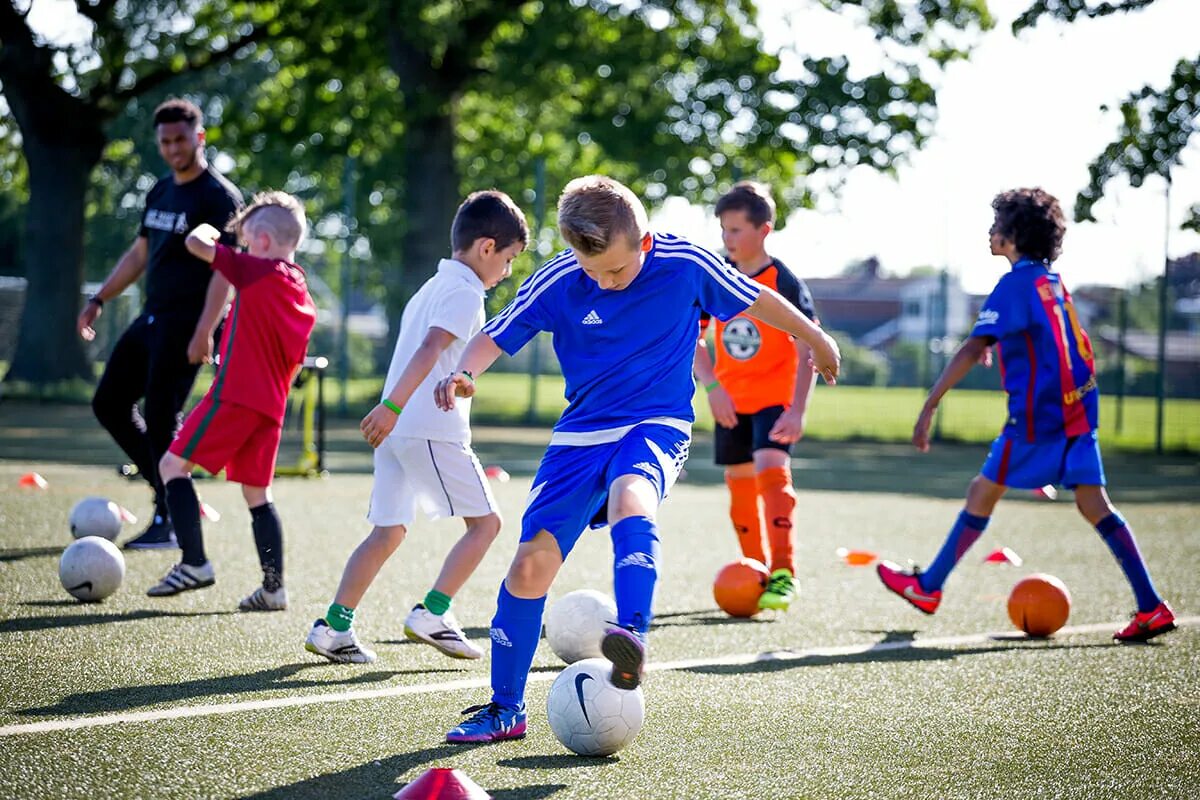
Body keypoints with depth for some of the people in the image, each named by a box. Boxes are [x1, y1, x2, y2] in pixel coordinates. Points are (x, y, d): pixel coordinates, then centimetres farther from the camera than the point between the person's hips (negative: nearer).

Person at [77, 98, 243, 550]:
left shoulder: (219, 196, -10)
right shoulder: (160, 192, 15)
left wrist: (204, 331, -25)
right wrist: (99, 299, 19)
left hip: (186, 324, -9)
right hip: (151, 318, 9)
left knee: (161, 418, -11)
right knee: (109, 402, 9)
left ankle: (168, 521, -2)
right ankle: (168, 488, 18)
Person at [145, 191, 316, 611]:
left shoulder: (255, 271, -8)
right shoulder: (303, 297, 15)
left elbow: (195, 243, -6)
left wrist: (205, 232, 14)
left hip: (235, 395, -8)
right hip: (272, 404, 8)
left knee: (173, 464, -2)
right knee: (257, 493, 13)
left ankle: (194, 563, -9)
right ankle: (274, 587, 9)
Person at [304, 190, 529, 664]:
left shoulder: (432, 287, 21)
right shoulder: (465, 292, -8)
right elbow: (430, 348, -22)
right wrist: (392, 406, -31)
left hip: (396, 430, 9)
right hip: (432, 431, -9)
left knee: (388, 531, 9)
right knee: (485, 521, 2)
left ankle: (334, 626, 3)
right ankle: (432, 614, -3)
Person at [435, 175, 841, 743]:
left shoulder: (684, 265, -12)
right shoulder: (556, 283, -10)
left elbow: (755, 299, 5)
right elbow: (494, 338, -2)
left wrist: (815, 340, 20)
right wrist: (464, 373, -25)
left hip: (657, 425, -2)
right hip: (581, 433, 3)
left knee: (630, 499, -38)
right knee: (531, 563, -5)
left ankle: (632, 637, -48)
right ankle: (505, 709, 8)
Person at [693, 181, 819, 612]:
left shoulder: (785, 283, -14)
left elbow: (807, 351, -17)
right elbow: (692, 339, 4)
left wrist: (797, 411, -25)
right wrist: (713, 387, -11)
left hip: (775, 396, -5)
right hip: (730, 399, 5)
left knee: (771, 467, -24)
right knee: (739, 481, 9)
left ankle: (783, 573, -21)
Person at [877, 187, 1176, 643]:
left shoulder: (1016, 283, -11)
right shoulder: (1053, 281, 14)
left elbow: (972, 350, -18)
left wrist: (930, 406, -20)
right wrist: (996, 345, 42)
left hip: (1038, 413, -8)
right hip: (1077, 409, 8)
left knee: (982, 493, 4)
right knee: (1093, 505, 4)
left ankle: (927, 588, 14)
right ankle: (1151, 607, -3)